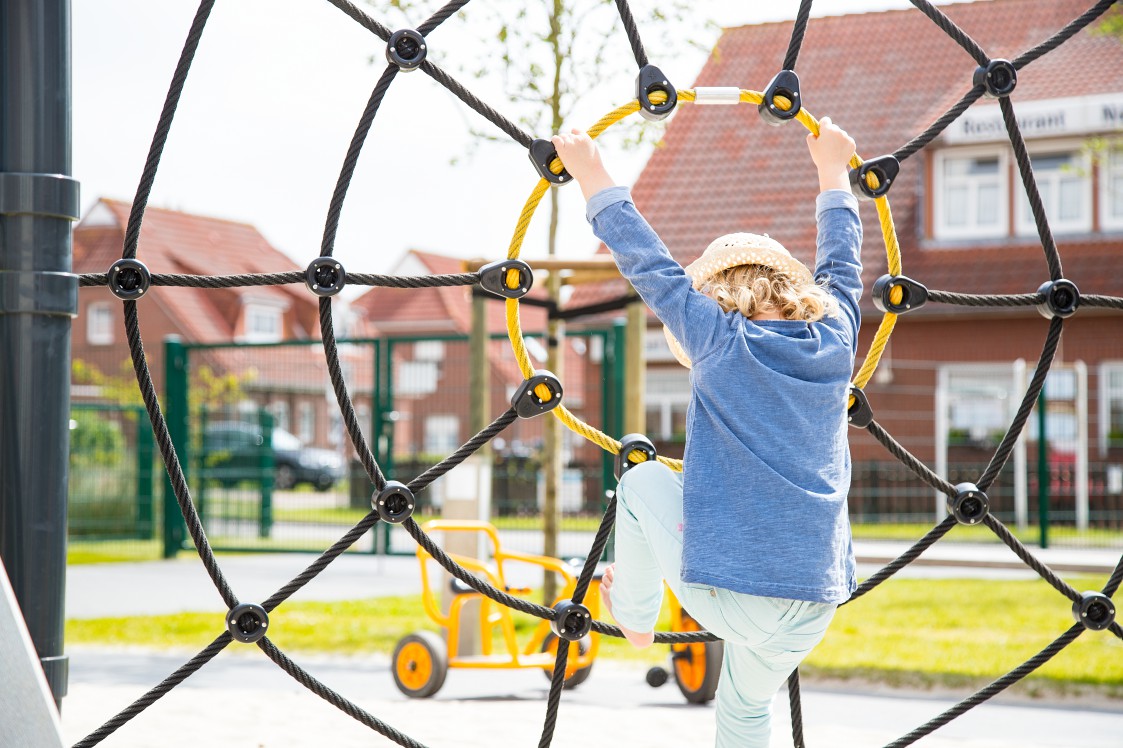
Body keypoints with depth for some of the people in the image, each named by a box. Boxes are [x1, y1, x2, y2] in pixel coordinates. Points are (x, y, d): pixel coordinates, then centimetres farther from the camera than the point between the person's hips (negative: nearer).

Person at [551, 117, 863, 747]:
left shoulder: (723, 341, -4)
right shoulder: (833, 341, 8)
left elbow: (652, 269, 1)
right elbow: (841, 266, 26)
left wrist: (596, 180, 13)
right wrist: (833, 172, 41)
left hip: (724, 594, -5)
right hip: (813, 606, 5)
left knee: (643, 481, 20)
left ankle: (634, 615, 36)